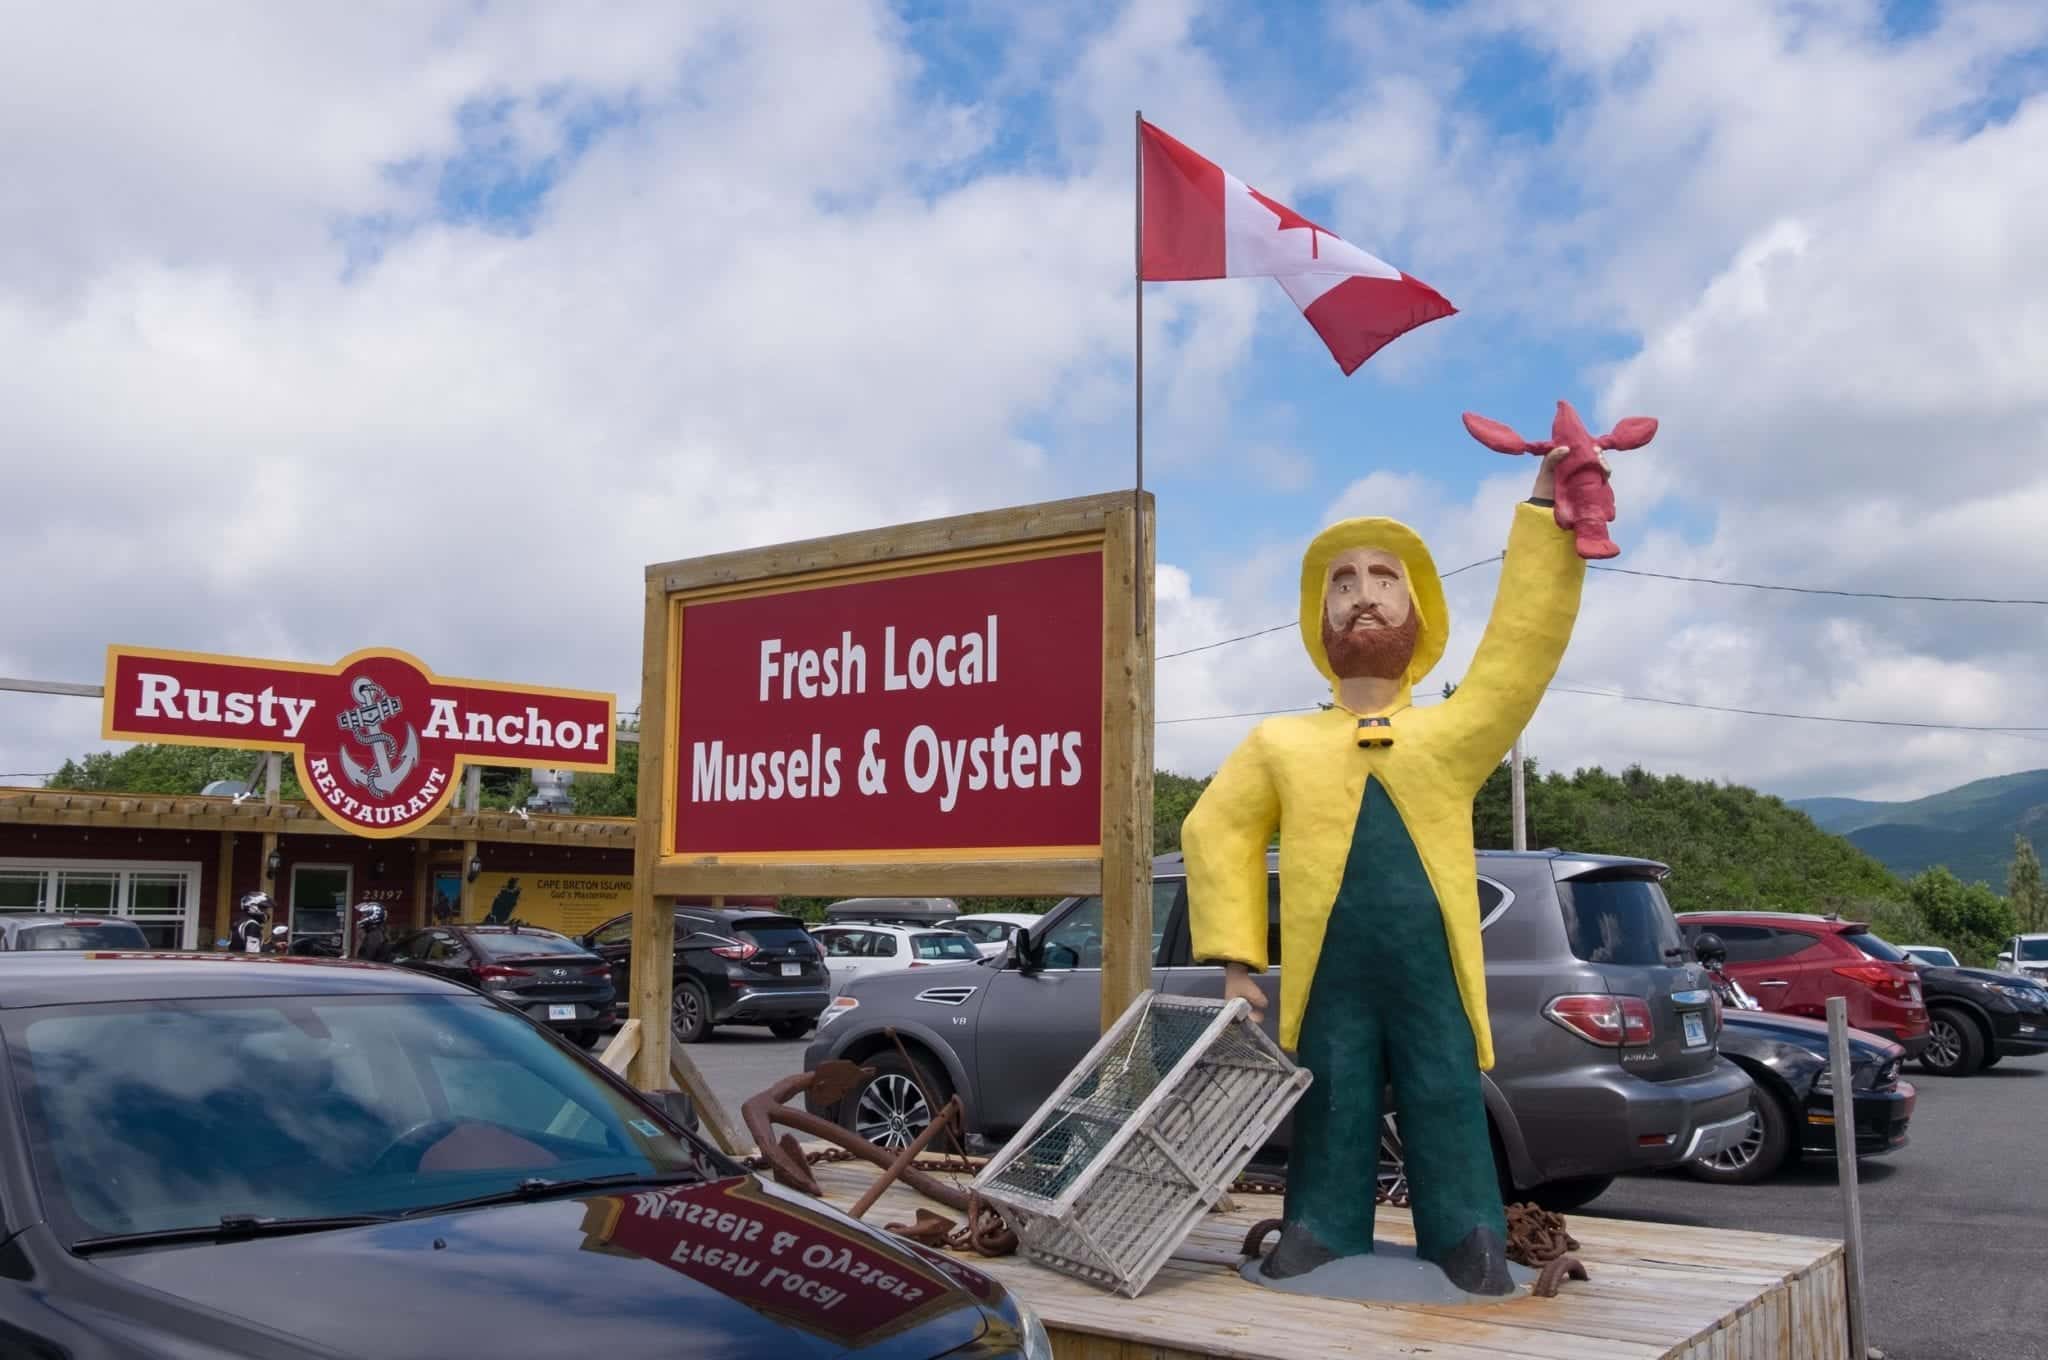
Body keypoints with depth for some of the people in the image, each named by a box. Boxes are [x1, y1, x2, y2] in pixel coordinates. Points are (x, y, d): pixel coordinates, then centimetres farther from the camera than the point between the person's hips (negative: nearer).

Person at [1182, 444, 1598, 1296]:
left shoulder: (1454, 733, 10)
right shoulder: (1281, 743, 12)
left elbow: (1524, 644, 2)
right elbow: (1216, 833, 12)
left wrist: (1547, 507, -4)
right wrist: (1235, 964, 3)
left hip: (1434, 993, 0)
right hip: (1327, 996, 0)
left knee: (1461, 1218, 3)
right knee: (1326, 1178, 7)